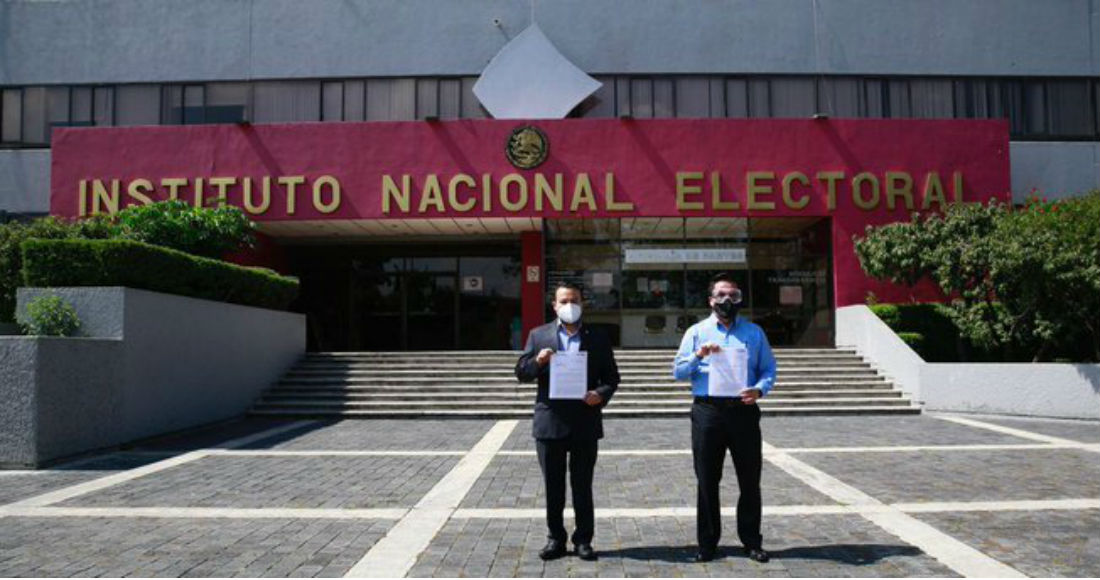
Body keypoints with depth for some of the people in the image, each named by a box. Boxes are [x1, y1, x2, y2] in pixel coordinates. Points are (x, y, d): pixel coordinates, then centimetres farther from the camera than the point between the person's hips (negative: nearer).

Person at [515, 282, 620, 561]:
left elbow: (612, 376, 7)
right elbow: (521, 373, 4)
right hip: (550, 422, 0)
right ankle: (556, 539, 21)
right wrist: (537, 362, -17)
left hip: (585, 423, 0)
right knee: (553, 487, 9)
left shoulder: (598, 338, 7)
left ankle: (583, 540, 19)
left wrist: (602, 394, -13)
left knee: (582, 486, 8)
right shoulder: (538, 335, 6)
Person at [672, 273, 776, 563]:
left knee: (750, 480, 6)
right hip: (707, 412, -1)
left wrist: (759, 389, -11)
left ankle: (751, 541, 21)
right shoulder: (696, 332, 9)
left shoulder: (754, 332, 12)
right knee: (707, 481, 5)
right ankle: (707, 542, 16)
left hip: (744, 411, 1)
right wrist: (698, 356, -13)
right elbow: (677, 371, 4)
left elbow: (769, 369, 9)